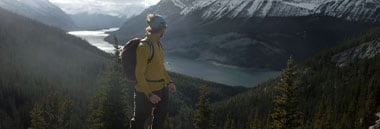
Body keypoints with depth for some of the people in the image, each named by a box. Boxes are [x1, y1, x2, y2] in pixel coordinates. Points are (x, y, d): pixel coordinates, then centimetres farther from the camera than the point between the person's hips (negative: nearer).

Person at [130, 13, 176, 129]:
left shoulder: (158, 43, 6)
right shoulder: (144, 46, -22)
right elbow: (139, 73, -22)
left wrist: (169, 81, 14)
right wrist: (149, 94, -26)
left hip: (162, 89, 9)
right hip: (146, 92, -9)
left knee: (161, 117, 24)